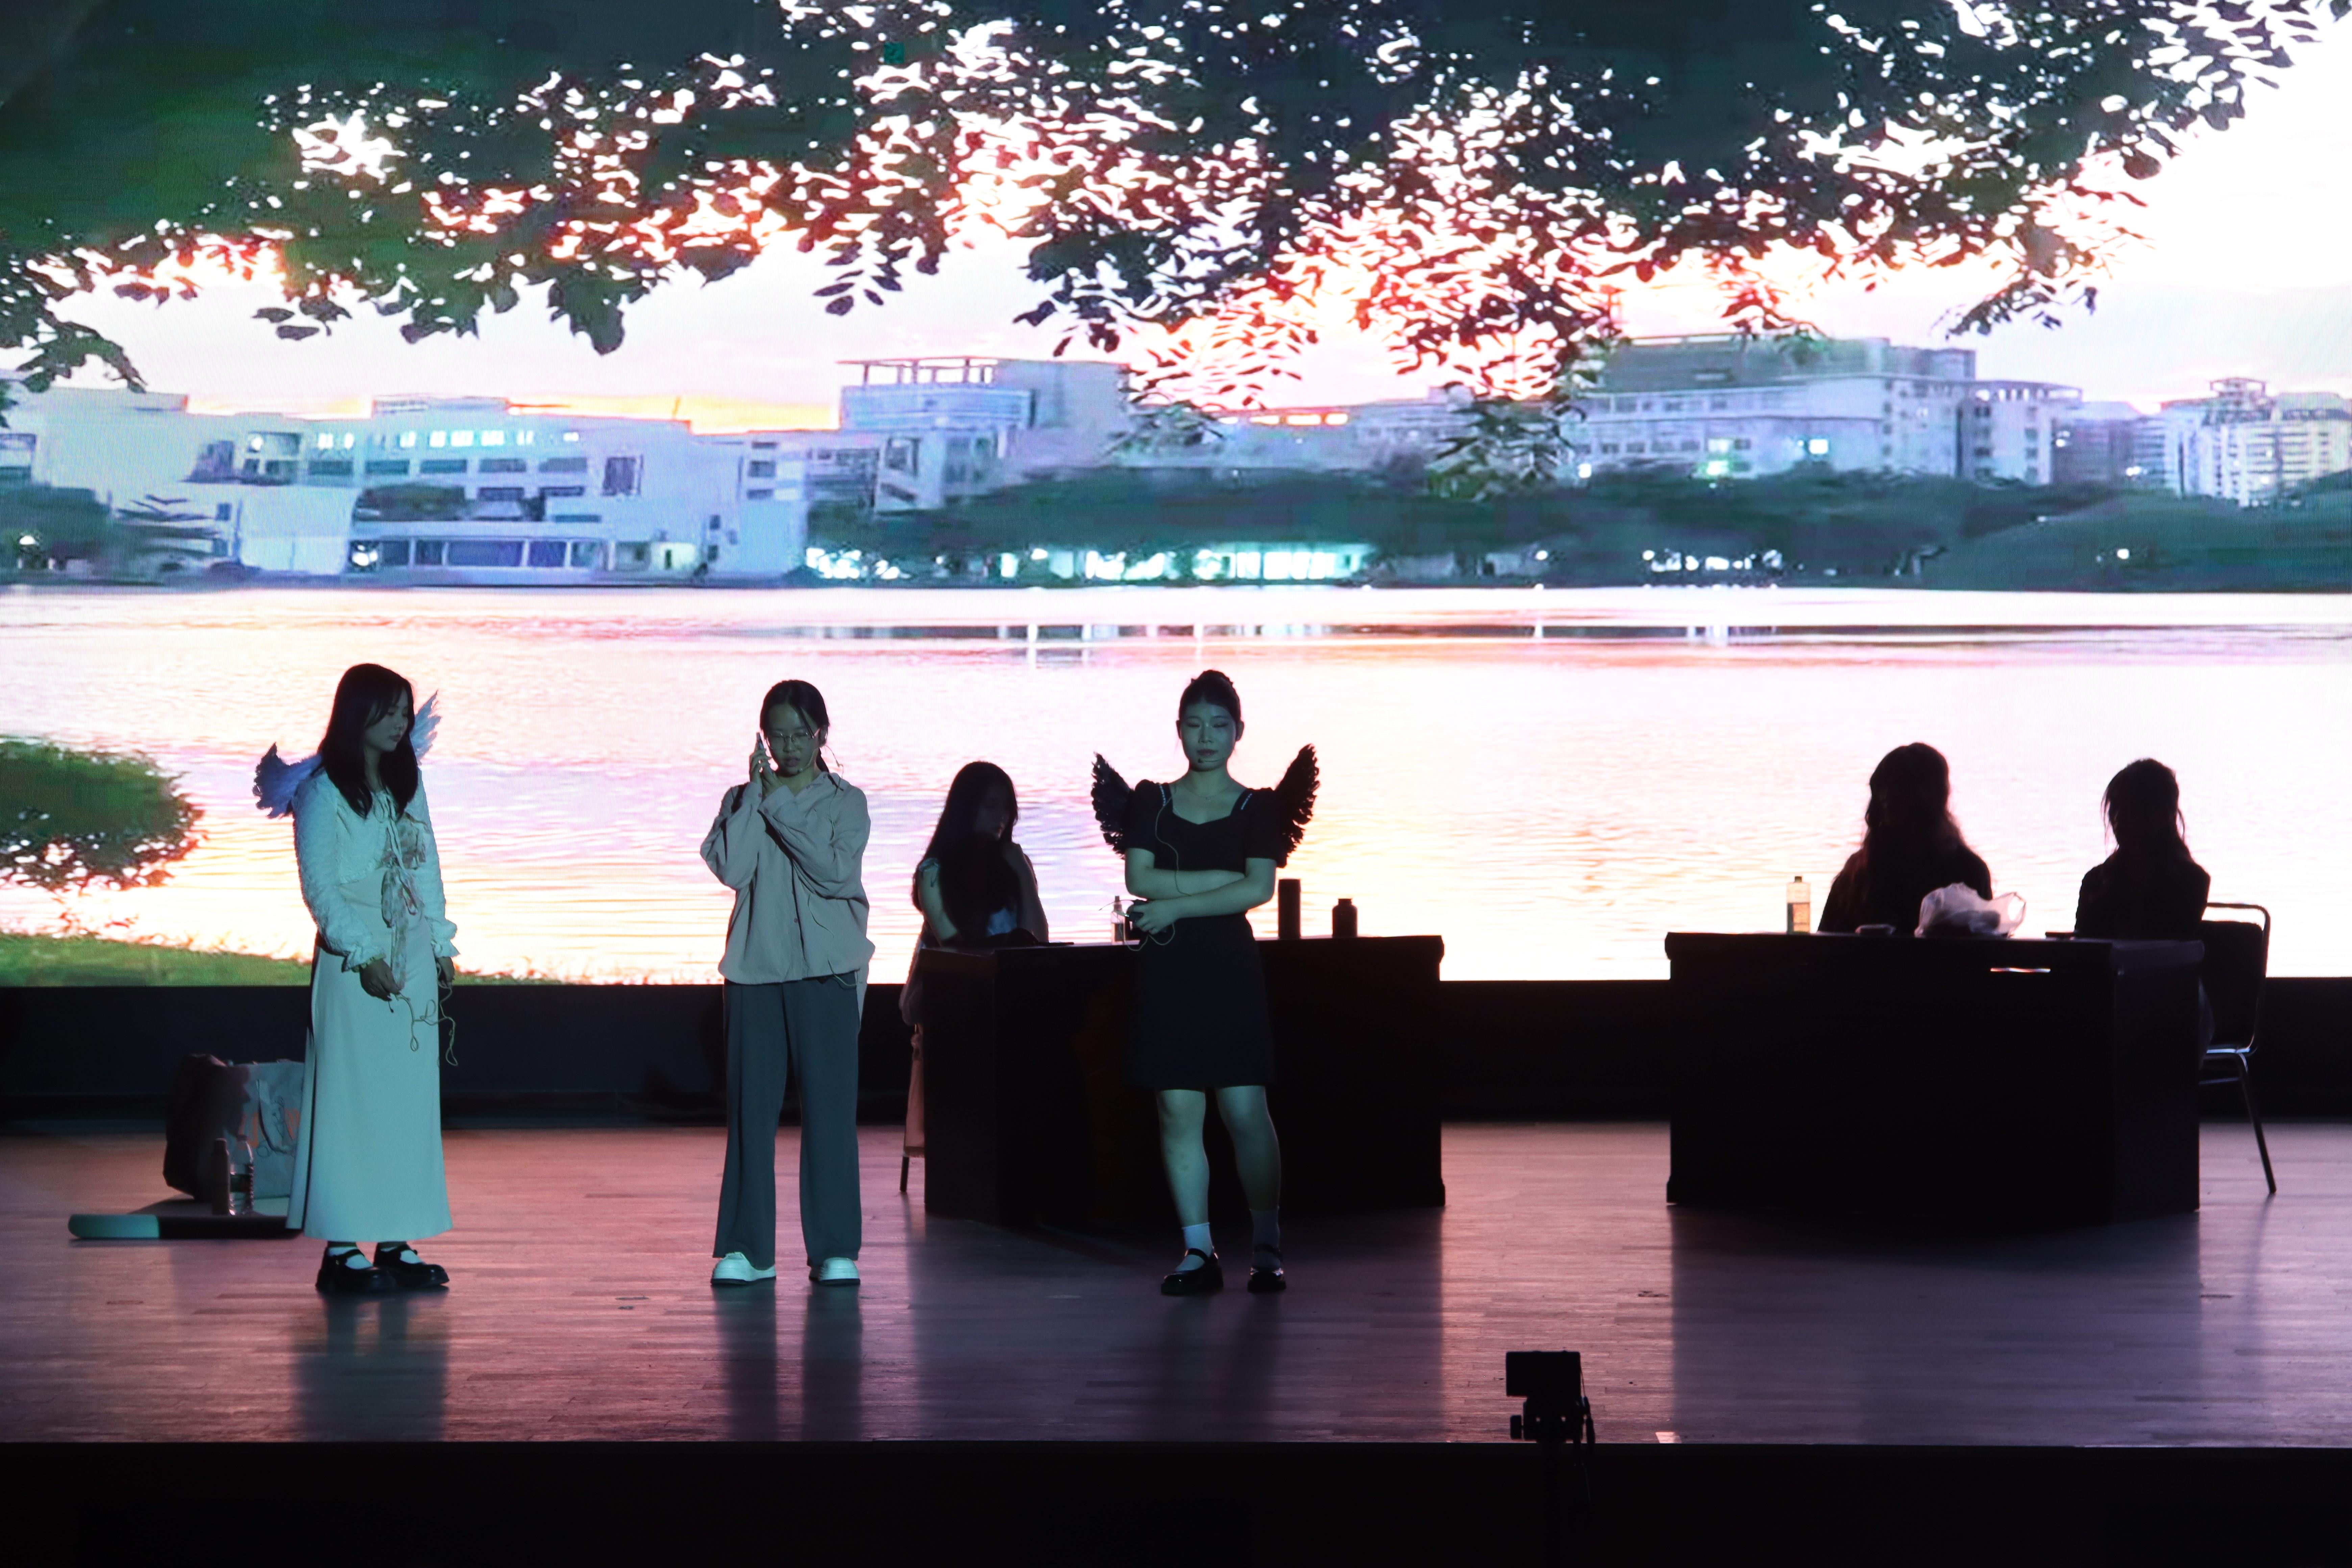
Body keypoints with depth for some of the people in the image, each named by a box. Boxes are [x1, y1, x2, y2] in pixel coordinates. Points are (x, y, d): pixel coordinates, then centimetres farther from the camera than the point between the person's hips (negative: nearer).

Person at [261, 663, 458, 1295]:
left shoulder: (407, 786, 14)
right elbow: (319, 884, -10)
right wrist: (363, 954, -16)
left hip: (414, 962, 7)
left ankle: (397, 1244, 10)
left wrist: (440, 945, 11)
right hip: (354, 965, -7)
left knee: (411, 1098, 6)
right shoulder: (323, 791, -6)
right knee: (351, 1100, -6)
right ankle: (341, 1249, -4)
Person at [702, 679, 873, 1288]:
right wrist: (758, 794, -9)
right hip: (756, 968, 2)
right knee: (750, 1106, 2)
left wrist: (782, 808, -13)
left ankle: (835, 1249, 2)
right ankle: (746, 1248, 7)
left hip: (827, 969, -2)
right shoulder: (743, 801, 8)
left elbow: (835, 872, -13)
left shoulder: (846, 802, 3)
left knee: (830, 1106, -3)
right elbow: (732, 869, -9)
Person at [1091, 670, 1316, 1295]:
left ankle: (1266, 1246, 4)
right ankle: (1199, 1252, 5)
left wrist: (1175, 905, -10)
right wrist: (1220, 878, -10)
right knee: (1179, 1112, 0)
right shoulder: (1150, 802, 9)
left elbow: (1259, 888, -7)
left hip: (1229, 968, -2)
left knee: (1246, 1112, -6)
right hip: (1166, 970, 2)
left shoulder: (1258, 808, 6)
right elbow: (1140, 879, -4)